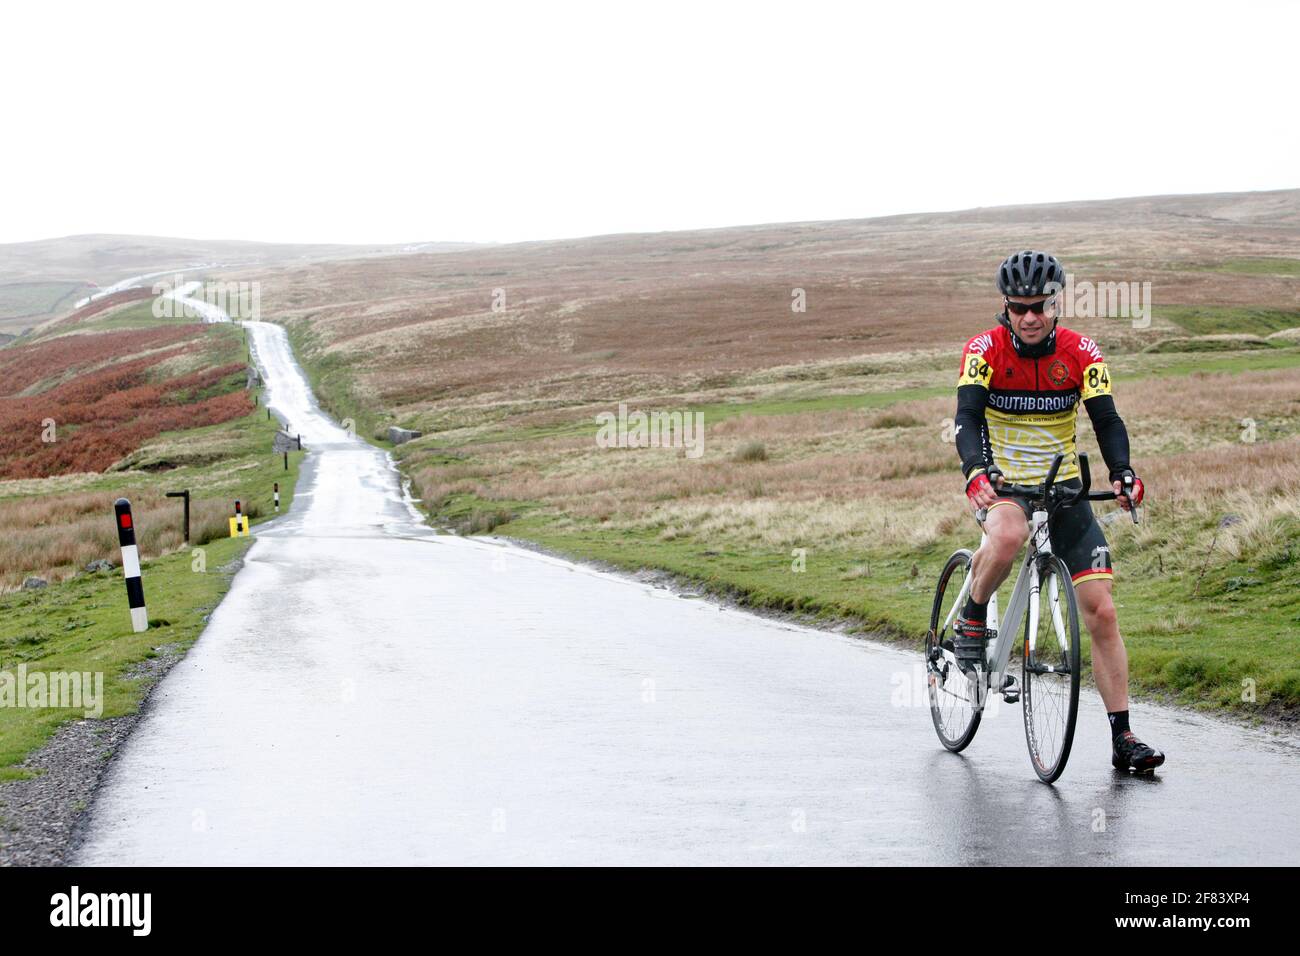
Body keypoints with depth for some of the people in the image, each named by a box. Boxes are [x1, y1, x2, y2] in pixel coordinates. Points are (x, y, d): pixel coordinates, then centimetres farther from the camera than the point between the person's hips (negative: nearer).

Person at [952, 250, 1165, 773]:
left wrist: (1122, 471, -33)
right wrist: (976, 470, -43)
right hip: (1003, 482, -2)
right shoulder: (984, 350, -11)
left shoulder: (1081, 353, -6)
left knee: (1101, 611, -5)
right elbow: (967, 417, -23)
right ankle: (972, 618, -11)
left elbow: (1106, 418, -13)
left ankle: (1122, 738, 2)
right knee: (1007, 535, -40)